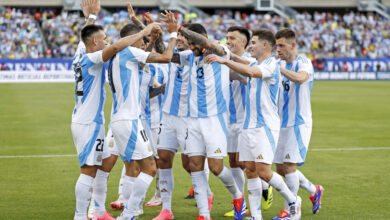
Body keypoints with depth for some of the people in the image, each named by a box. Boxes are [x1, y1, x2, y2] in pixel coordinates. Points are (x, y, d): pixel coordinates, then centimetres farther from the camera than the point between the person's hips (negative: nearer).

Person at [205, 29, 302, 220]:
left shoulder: (272, 64, -11)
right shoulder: (254, 65, 16)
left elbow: (251, 72, -30)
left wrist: (225, 60, -32)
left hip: (266, 126, -8)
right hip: (248, 126, 8)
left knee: (263, 171, -14)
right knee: (250, 171, 3)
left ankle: (293, 201, 7)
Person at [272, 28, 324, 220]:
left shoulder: (303, 63, -12)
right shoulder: (281, 65, 11)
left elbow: (300, 78, -36)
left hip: (298, 123, -8)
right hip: (282, 123, 8)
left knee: (288, 166, -11)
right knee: (281, 168, 10)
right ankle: (314, 190, 30)